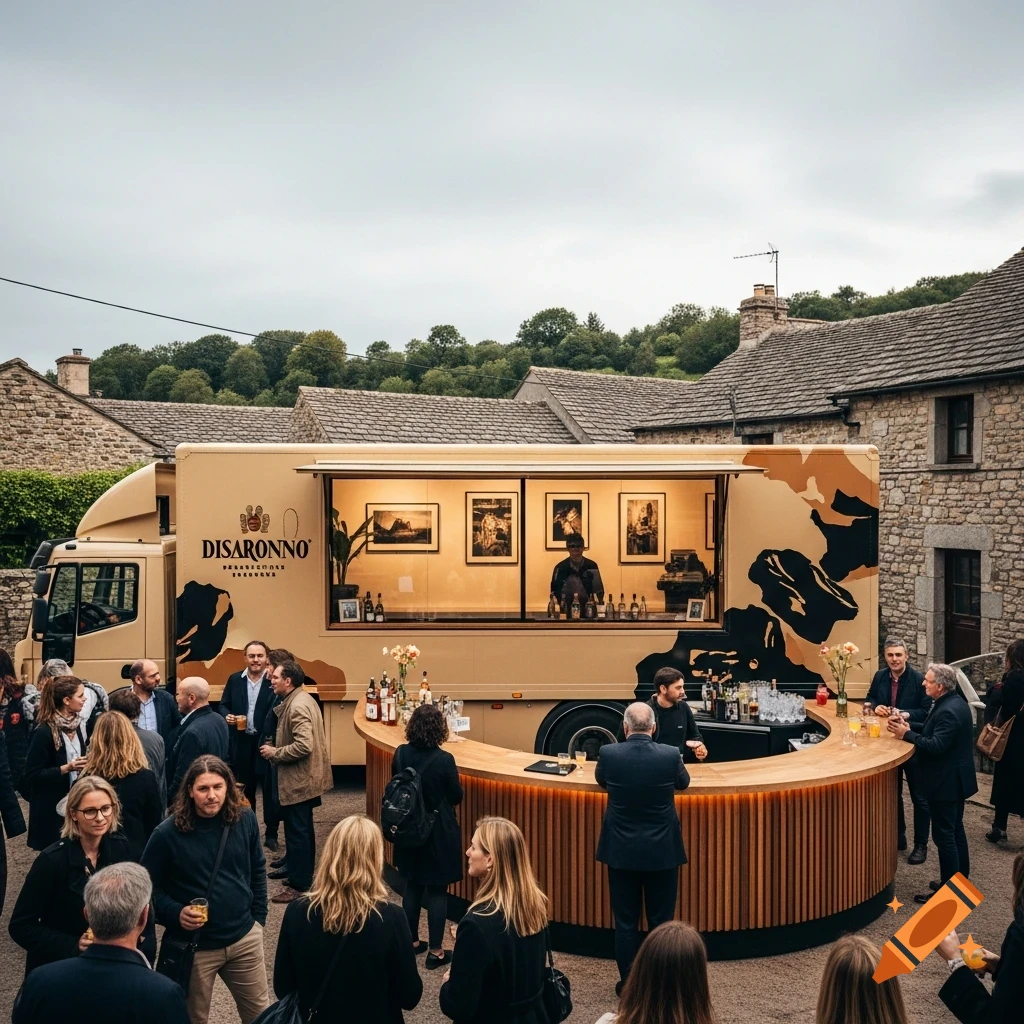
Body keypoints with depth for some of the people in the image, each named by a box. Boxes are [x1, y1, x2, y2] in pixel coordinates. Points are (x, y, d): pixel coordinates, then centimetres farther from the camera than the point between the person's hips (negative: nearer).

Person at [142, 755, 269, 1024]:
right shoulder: (168, 833, -16)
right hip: (193, 947, -3)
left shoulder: (245, 819, -5)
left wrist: (258, 917, 5)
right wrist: (175, 913, -22)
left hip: (244, 938, 3)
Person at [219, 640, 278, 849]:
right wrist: (226, 716, -11)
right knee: (244, 787, 15)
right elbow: (223, 704, 11)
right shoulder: (234, 679, 4)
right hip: (241, 742, 3)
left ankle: (271, 834, 15)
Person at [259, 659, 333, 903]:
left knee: (297, 830, -2)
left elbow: (304, 746, -31)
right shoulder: (298, 699, 8)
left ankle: (299, 885, 6)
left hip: (299, 779, -10)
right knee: (301, 827, 21)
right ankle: (301, 869, 35)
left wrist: (275, 753, -19)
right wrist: (277, 748, 9)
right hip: (303, 776, 10)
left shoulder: (298, 706, -23)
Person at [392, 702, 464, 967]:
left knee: (412, 886, 19)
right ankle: (436, 951, 12)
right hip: (438, 833, -5)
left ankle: (411, 941, 30)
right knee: (437, 890, 6)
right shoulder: (444, 760, -22)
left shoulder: (400, 755, -8)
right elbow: (456, 797, -9)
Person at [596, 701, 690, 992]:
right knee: (661, 921, 11)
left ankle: (628, 983, 19)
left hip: (621, 850, 0)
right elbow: (683, 783, 9)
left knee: (625, 922, 10)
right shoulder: (671, 755, -14)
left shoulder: (608, 753, -13)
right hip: (663, 851, 0)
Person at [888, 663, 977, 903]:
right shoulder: (955, 703, 8)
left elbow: (936, 746, -28)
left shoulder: (948, 711, -25)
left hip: (946, 782, -11)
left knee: (944, 835, -3)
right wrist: (910, 729, 0)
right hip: (956, 779, 11)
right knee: (955, 831, 19)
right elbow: (936, 734, 12)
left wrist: (907, 735, -21)